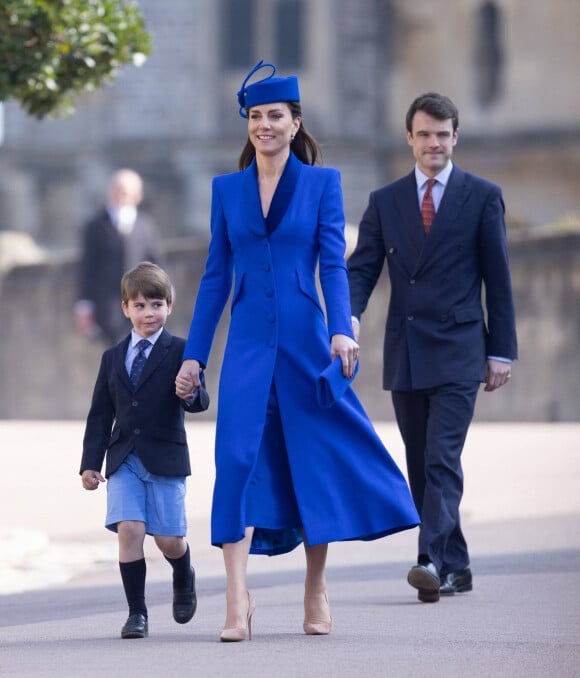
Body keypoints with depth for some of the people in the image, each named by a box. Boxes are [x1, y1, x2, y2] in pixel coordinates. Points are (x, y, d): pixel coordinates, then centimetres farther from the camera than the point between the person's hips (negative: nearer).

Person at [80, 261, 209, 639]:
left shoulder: (180, 352, 1)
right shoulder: (113, 358, 13)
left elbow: (200, 401, -8)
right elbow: (100, 415, 14)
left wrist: (192, 393, -33)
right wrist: (90, 463, 7)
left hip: (166, 458, -2)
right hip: (124, 461, 2)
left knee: (168, 538, 0)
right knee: (129, 530, -11)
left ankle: (184, 580, 35)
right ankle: (137, 613, -2)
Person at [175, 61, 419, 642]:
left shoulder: (322, 183, 3)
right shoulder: (227, 189, 9)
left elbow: (333, 263, -4)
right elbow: (216, 277, 11)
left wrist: (341, 330, -20)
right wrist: (194, 355, 8)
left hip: (304, 340, -1)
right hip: (248, 344, 1)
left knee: (315, 460, 4)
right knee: (237, 458, -14)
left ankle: (316, 593, 18)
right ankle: (237, 600, -17)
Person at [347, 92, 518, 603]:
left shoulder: (482, 196, 2)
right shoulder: (385, 201, 11)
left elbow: (498, 278, 2)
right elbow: (362, 268, 6)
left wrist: (502, 351, -2)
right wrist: (351, 314, -15)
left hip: (457, 351, -4)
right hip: (405, 351, 4)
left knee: (442, 459, -15)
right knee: (421, 466, 8)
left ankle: (433, 560, -22)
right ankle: (455, 566, 16)